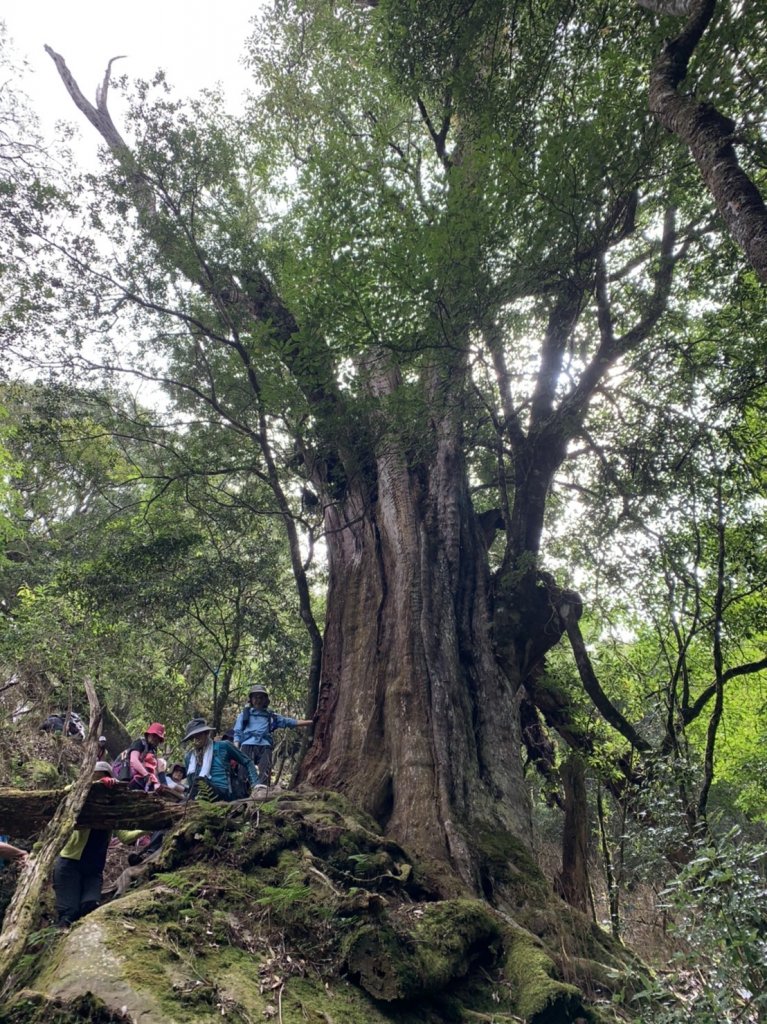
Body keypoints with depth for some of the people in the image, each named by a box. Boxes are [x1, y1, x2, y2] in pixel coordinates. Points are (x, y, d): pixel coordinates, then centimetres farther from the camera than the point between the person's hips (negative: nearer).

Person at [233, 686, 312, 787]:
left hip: (265, 747, 1)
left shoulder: (271, 716, 25)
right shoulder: (244, 714, 23)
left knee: (265, 773, -18)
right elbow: (237, 733, 15)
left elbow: (291, 722, 23)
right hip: (248, 746, -1)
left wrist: (312, 721, 17)